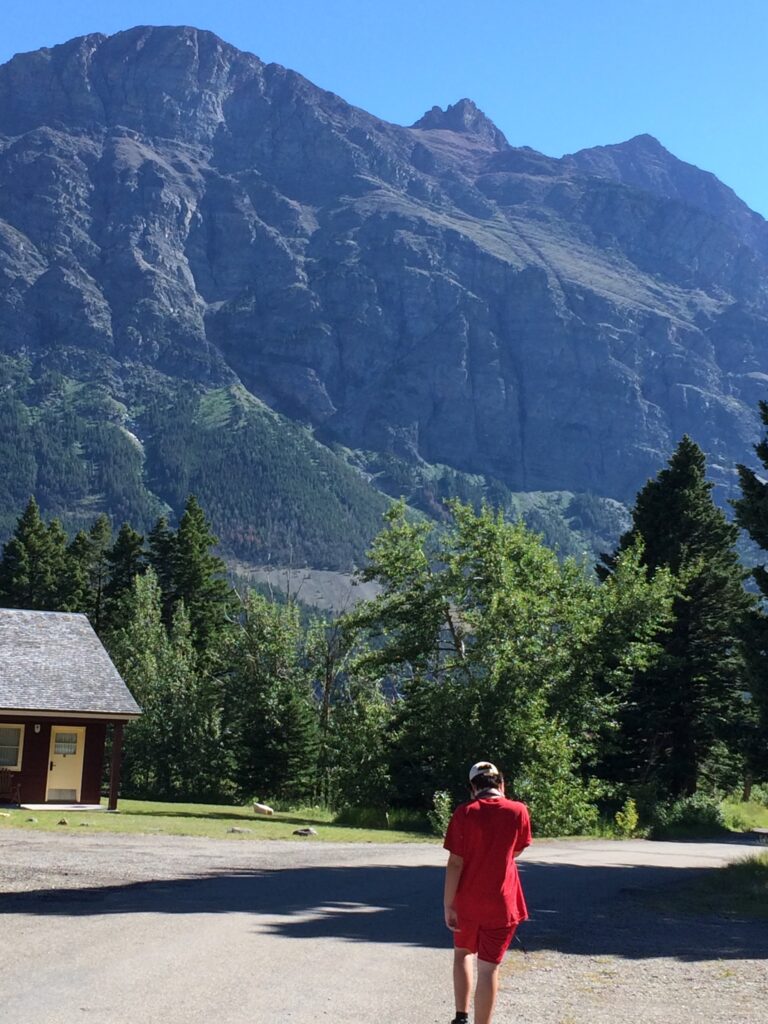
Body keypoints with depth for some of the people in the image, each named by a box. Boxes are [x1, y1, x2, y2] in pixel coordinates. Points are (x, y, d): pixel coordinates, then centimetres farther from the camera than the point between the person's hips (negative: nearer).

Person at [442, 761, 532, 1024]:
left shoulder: (464, 813, -8)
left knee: (462, 953, 22)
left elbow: (455, 863, -11)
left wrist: (448, 905, -6)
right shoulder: (518, 811, -6)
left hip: (467, 902, 1)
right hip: (501, 904, -1)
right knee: (489, 967, 4)